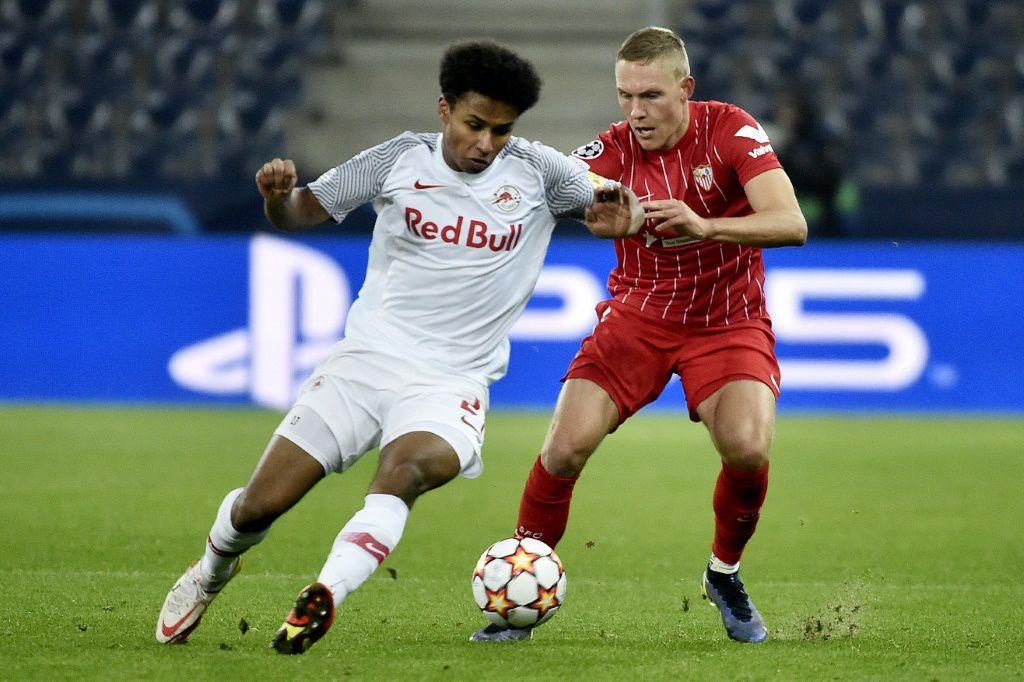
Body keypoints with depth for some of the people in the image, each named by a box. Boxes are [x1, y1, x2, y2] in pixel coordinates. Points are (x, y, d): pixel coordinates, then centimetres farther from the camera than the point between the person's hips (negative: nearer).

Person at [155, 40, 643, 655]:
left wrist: (623, 216, -17)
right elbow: (300, 213, 7)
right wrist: (277, 196, -17)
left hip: (452, 383, -1)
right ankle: (211, 574, 30)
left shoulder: (535, 171, 0)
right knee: (259, 505, -2)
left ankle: (321, 601, -38)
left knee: (407, 471, -36)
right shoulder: (400, 160, 1)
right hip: (366, 359, 1)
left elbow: (624, 209, 8)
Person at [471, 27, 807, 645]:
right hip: (637, 313, 1)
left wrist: (705, 225, -39)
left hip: (728, 321, -1)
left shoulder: (729, 130, -14)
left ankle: (725, 574, 4)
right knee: (567, 445, -16)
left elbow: (791, 223, -24)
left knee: (748, 447, -26)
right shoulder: (613, 150, -10)